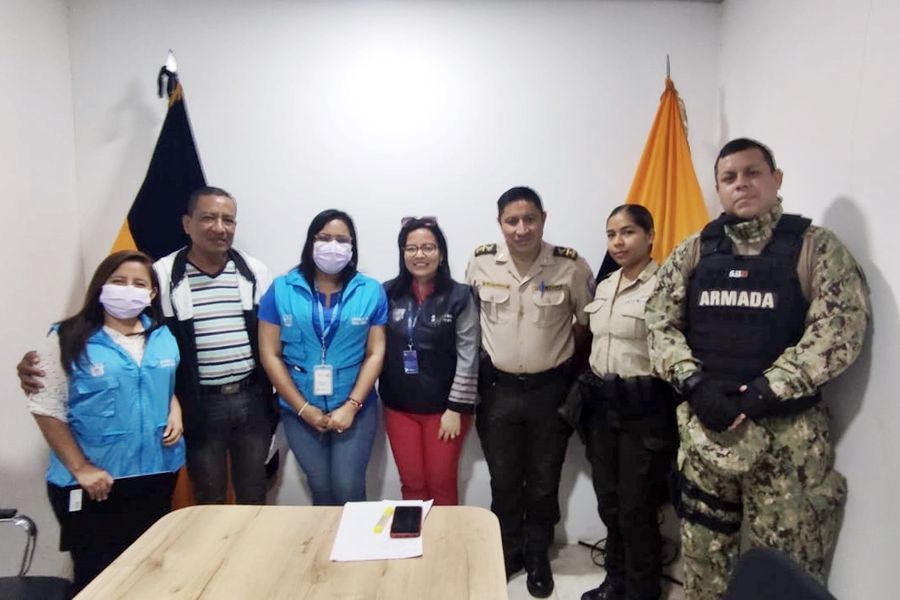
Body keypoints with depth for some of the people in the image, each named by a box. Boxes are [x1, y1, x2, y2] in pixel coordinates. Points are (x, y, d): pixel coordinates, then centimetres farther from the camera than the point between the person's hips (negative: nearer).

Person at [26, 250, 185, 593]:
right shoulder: (69, 339, -10)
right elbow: (47, 409, -11)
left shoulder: (163, 337, 4)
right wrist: (80, 468, -15)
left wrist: (176, 415, -3)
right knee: (96, 576, 10)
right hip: (92, 482, -4)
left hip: (156, 473, 4)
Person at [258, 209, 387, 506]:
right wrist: (303, 408, -7)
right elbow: (270, 354, -4)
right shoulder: (281, 289, -3)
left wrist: (351, 405, -11)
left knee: (348, 488, -2)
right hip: (300, 409, 1)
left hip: (355, 407, -1)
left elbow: (376, 354, -4)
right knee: (320, 487, 11)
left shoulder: (371, 291, -3)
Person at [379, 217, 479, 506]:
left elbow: (468, 356, -9)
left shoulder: (459, 296, -8)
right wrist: (379, 396, 1)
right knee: (411, 484, 13)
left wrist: (456, 408, -10)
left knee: (442, 484, 9)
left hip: (444, 407, -2)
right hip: (399, 408, 3)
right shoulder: (388, 294, -1)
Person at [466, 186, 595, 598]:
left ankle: (538, 556, 36)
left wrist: (561, 353, 2)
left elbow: (588, 322, 3)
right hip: (498, 388, 1)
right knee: (503, 480, 15)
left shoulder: (570, 266, -11)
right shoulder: (480, 264, -6)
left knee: (544, 480, 15)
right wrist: (486, 354, 5)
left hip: (551, 388, -1)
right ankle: (507, 552, 37)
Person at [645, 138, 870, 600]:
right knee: (702, 557, 17)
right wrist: (694, 382, -12)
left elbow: (840, 329, -11)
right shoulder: (693, 251, 7)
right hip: (702, 428, 3)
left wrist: (766, 390, -19)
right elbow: (659, 322, 3)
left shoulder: (816, 247, -1)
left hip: (788, 433, -2)